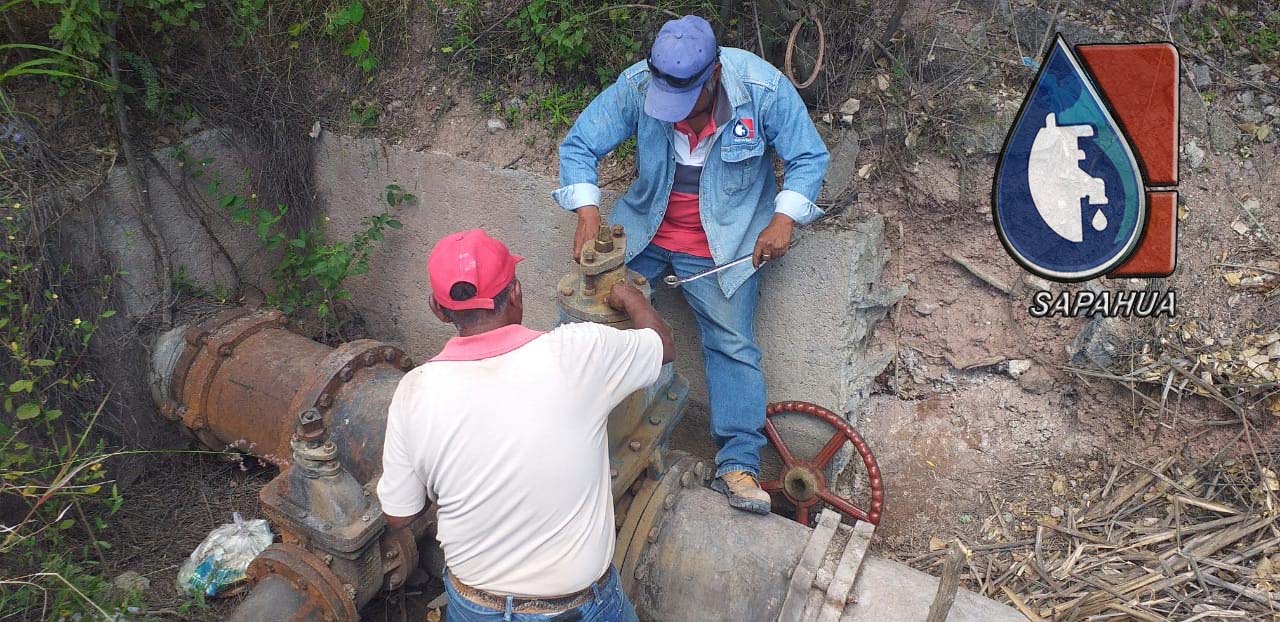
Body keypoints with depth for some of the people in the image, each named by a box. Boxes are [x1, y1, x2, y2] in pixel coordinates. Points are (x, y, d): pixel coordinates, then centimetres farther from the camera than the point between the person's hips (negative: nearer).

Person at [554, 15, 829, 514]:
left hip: (723, 242, -2)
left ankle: (738, 465, -8)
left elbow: (809, 158, -10)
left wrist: (784, 219, -21)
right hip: (644, 229, 2)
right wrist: (588, 216, -26)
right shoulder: (637, 85, -18)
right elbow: (578, 146, -12)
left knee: (732, 345, -11)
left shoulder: (763, 88, -21)